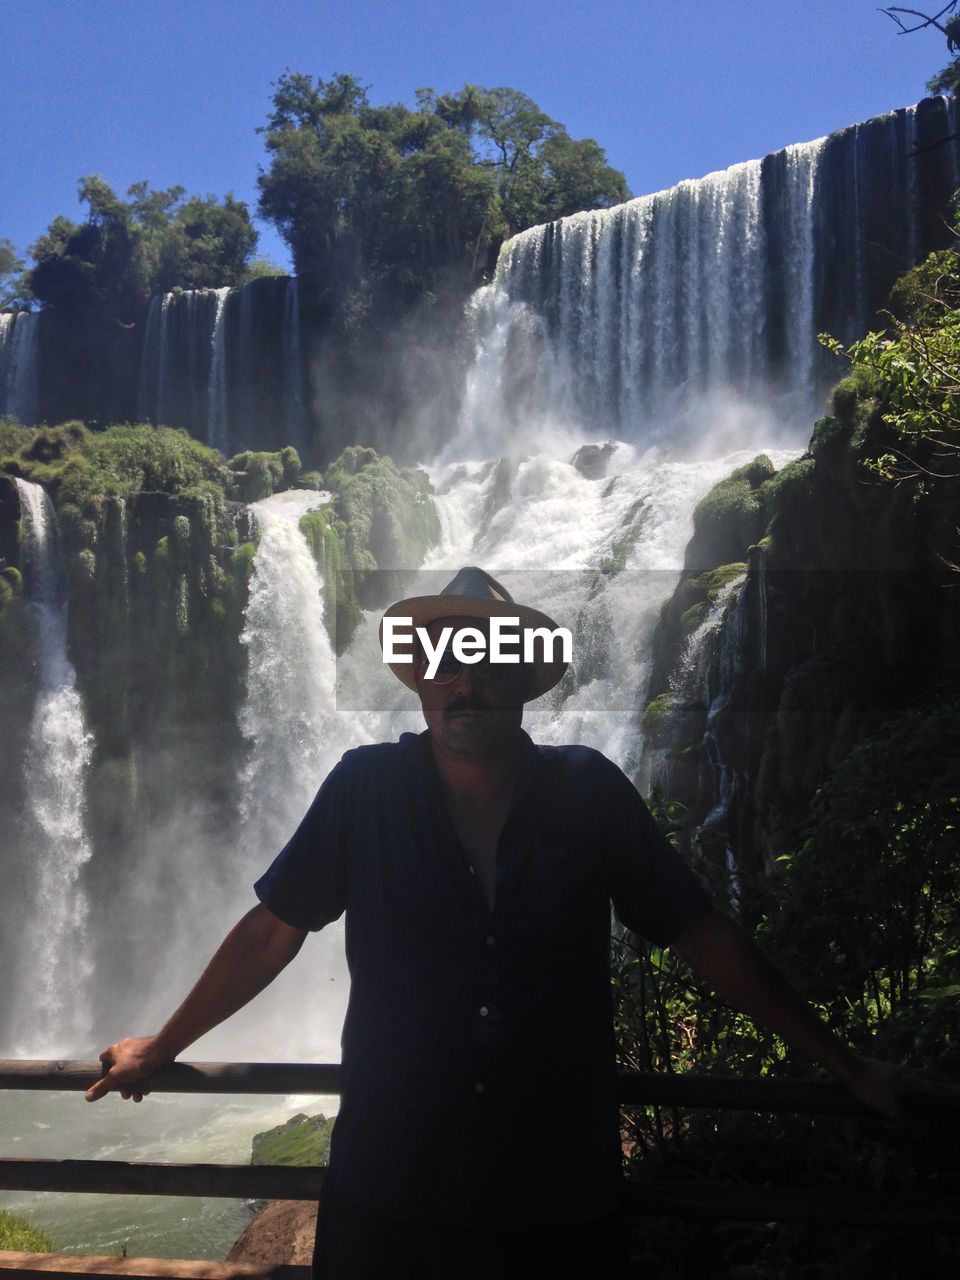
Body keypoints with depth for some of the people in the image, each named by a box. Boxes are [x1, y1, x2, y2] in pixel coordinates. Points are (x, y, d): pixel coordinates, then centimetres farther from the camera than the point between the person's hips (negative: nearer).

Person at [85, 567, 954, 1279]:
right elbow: (273, 930, 3)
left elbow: (705, 939, -1)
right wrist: (160, 1048, 9)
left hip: (559, 1202, 0)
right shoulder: (364, 787, -6)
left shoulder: (588, 790, -6)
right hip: (386, 1195, 0)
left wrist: (846, 1066, 2)